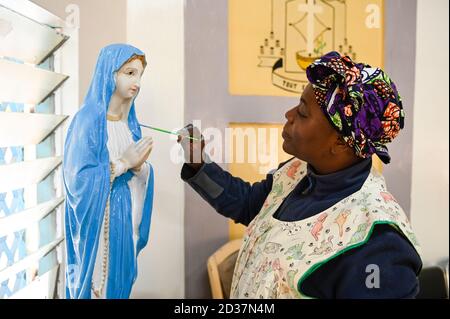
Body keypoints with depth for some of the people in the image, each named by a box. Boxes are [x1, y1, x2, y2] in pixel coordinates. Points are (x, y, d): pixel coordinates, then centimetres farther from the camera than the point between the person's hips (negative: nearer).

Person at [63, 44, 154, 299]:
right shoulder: (87, 120, -14)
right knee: (97, 285, 6)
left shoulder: (131, 121, 7)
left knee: (121, 283, 16)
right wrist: (123, 163, -18)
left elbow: (138, 181, 9)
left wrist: (138, 165, -12)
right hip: (99, 226, -6)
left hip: (126, 224, 7)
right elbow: (77, 179, -21)